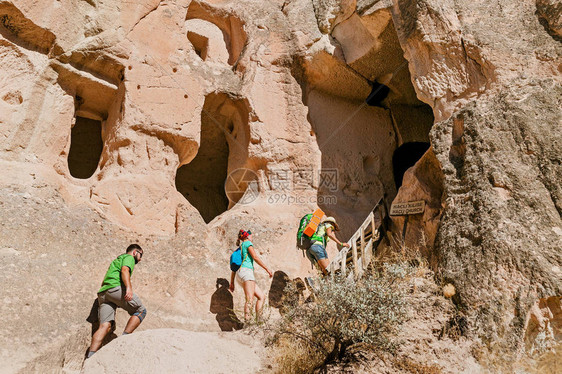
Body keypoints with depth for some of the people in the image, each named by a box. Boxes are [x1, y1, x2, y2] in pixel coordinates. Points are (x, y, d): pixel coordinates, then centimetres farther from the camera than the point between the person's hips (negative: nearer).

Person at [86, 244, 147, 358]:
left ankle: (90, 355, -18)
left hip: (102, 292, 8)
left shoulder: (116, 260, 38)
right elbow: (124, 270, -11)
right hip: (115, 288, -8)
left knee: (105, 326, -4)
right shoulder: (129, 257, 11)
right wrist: (129, 287, -24)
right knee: (141, 311, 0)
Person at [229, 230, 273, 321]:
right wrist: (267, 269, -8)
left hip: (240, 273, 9)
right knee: (250, 299, -22)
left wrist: (232, 283, 24)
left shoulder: (239, 249, 30)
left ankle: (258, 319, -5)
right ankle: (246, 321, -34)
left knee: (262, 296, 5)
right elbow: (255, 257, -8)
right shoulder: (248, 243, 6)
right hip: (246, 270, -9)